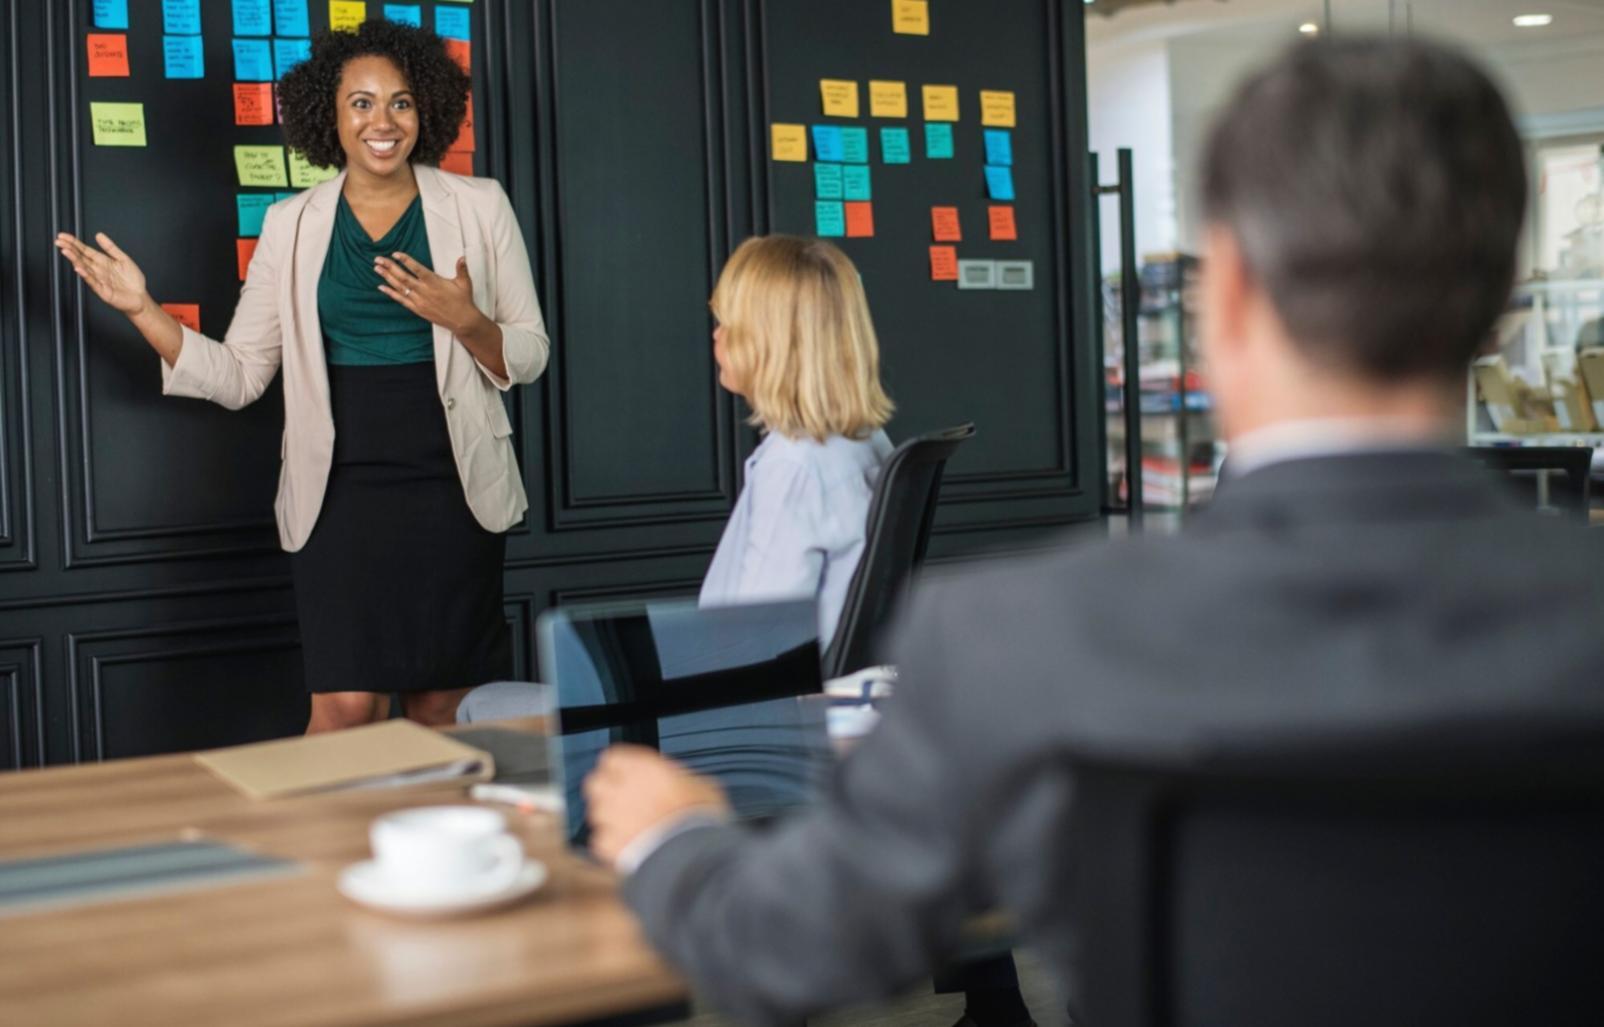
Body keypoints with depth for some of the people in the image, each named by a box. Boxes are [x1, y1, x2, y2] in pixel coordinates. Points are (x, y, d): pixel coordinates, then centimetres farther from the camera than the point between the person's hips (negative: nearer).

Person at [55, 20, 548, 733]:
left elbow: (529, 357, 5)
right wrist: (141, 309, -5)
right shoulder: (293, 225, 7)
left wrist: (465, 321, -15)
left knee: (443, 709, 4)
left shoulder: (478, 206, 4)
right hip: (340, 492, 0)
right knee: (345, 707, -9)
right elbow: (237, 377, 6)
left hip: (452, 490, 0)